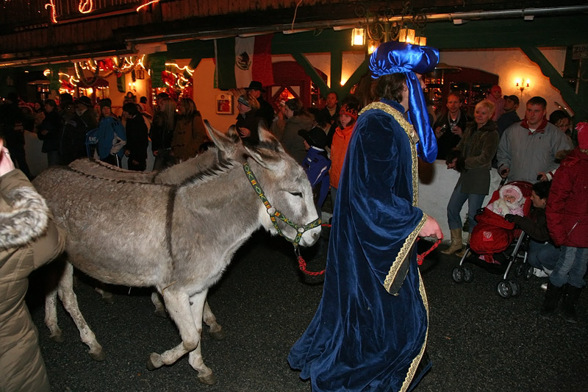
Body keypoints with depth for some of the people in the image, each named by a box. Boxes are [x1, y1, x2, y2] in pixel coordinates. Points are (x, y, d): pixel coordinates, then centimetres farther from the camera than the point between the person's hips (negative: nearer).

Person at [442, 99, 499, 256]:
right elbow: (460, 147, 13)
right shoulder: (470, 128, 11)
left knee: (473, 214, -2)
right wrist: (453, 158, -9)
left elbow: (485, 158, -17)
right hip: (465, 176, 7)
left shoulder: (492, 134, -10)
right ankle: (457, 243, 23)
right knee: (452, 208, 9)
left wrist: (461, 163, -17)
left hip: (479, 178, -7)